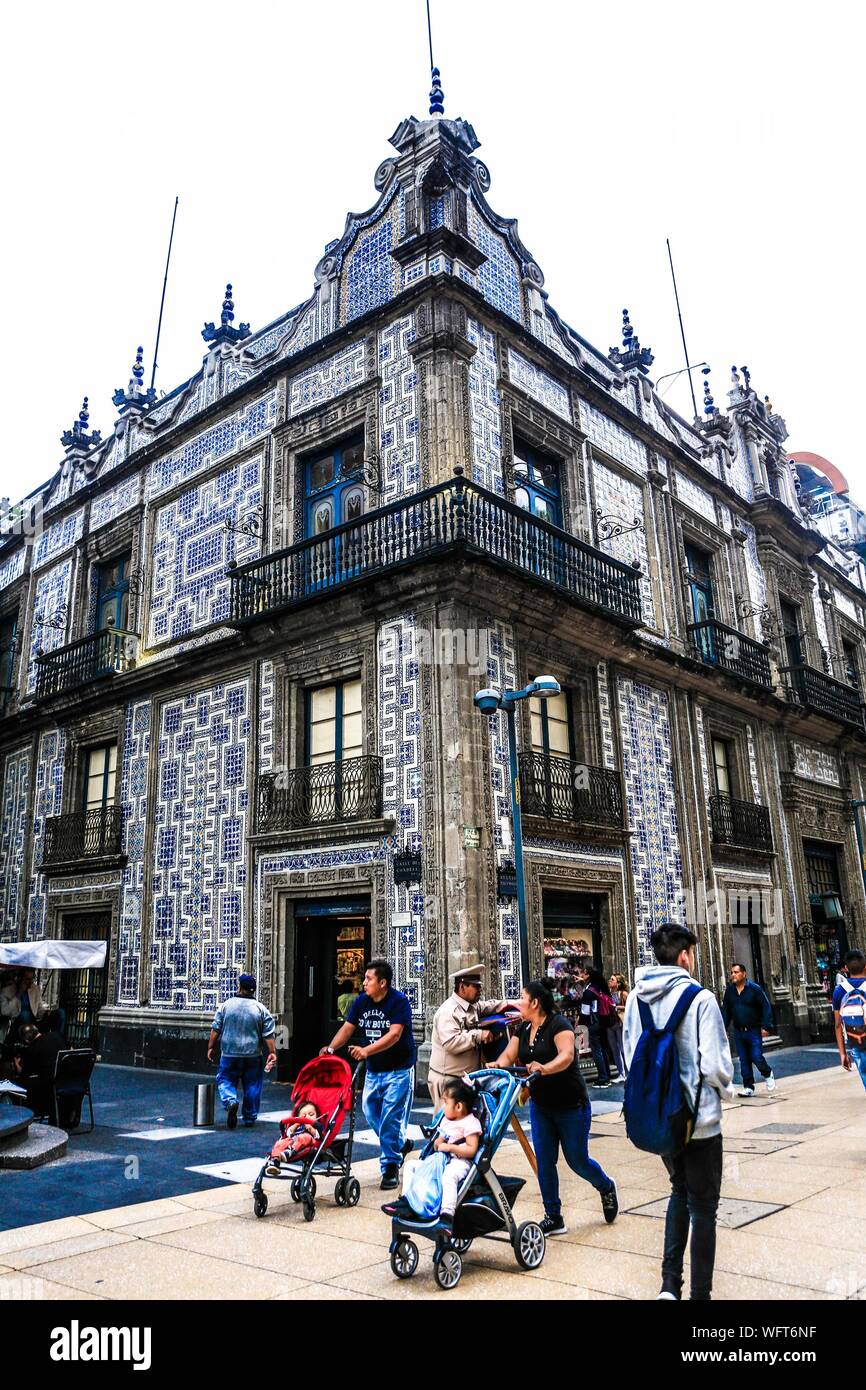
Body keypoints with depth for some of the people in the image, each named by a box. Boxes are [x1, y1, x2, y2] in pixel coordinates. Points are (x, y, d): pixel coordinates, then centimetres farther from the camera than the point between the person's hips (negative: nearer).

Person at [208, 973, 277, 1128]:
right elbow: (268, 1035, -4)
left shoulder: (226, 1005, -2)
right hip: (253, 1056, 1)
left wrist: (211, 1047, 11)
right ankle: (249, 1118, 17)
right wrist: (272, 1053, 0)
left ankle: (230, 1101, -15)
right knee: (252, 1086, 12)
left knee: (226, 1080, 12)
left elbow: (215, 1029, 2)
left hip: (229, 1053, 0)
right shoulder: (261, 1009, -3)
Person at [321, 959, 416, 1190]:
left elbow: (394, 1034, -27)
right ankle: (401, 1144, 33)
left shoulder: (399, 1001, -18)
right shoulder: (361, 1001, 2)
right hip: (373, 1070, 7)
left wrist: (366, 1050, -37)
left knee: (391, 1117, -6)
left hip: (398, 1069, -7)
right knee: (370, 1112, 10)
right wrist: (330, 1049, -16)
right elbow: (347, 1028, 1)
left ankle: (390, 1166, 9)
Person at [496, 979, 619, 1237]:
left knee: (577, 1160, 6)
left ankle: (607, 1188, 35)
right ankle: (553, 1218, 15)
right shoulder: (523, 1029, 4)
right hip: (540, 1105, 6)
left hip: (571, 1105, -6)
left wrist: (544, 1068, -51)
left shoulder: (558, 1024, -19)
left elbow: (567, 1055, -34)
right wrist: (497, 1067, -22)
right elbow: (508, 1056, 0)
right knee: (544, 1161, 3)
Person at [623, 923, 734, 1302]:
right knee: (703, 1207, 12)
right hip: (698, 1118, -5)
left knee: (680, 1191, 25)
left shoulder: (636, 998, -1)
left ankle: (670, 1283, 20)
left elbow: (629, 1055, 6)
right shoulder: (700, 999, -18)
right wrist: (725, 1087, 3)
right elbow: (715, 1065, -18)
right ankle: (700, 1292, 21)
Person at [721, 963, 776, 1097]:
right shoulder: (729, 990, 4)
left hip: (754, 1031, -4)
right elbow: (725, 1010, 10)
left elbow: (766, 1007, -9)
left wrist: (766, 1026, -14)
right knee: (743, 1060, 7)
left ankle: (767, 1074, 25)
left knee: (756, 1057, -6)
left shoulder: (754, 988, -10)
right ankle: (748, 1087, 16)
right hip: (738, 1032, 4)